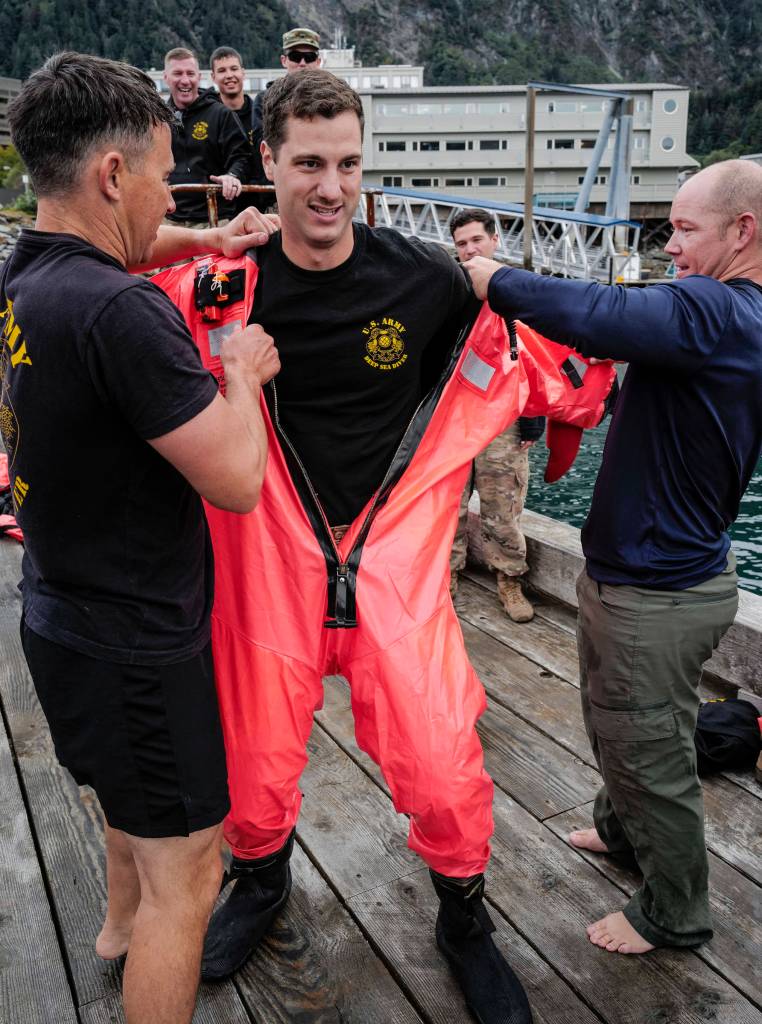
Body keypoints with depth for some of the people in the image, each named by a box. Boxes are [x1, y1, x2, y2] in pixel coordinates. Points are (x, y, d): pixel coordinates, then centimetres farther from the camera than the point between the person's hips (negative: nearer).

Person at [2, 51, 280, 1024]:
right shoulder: (121, 312, -29)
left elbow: (111, 246, 23)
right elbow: (235, 481, -25)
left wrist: (204, 239, 8)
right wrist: (242, 371, -9)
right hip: (134, 643, -10)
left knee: (130, 784, 34)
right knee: (183, 872, 6)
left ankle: (124, 922, 60)